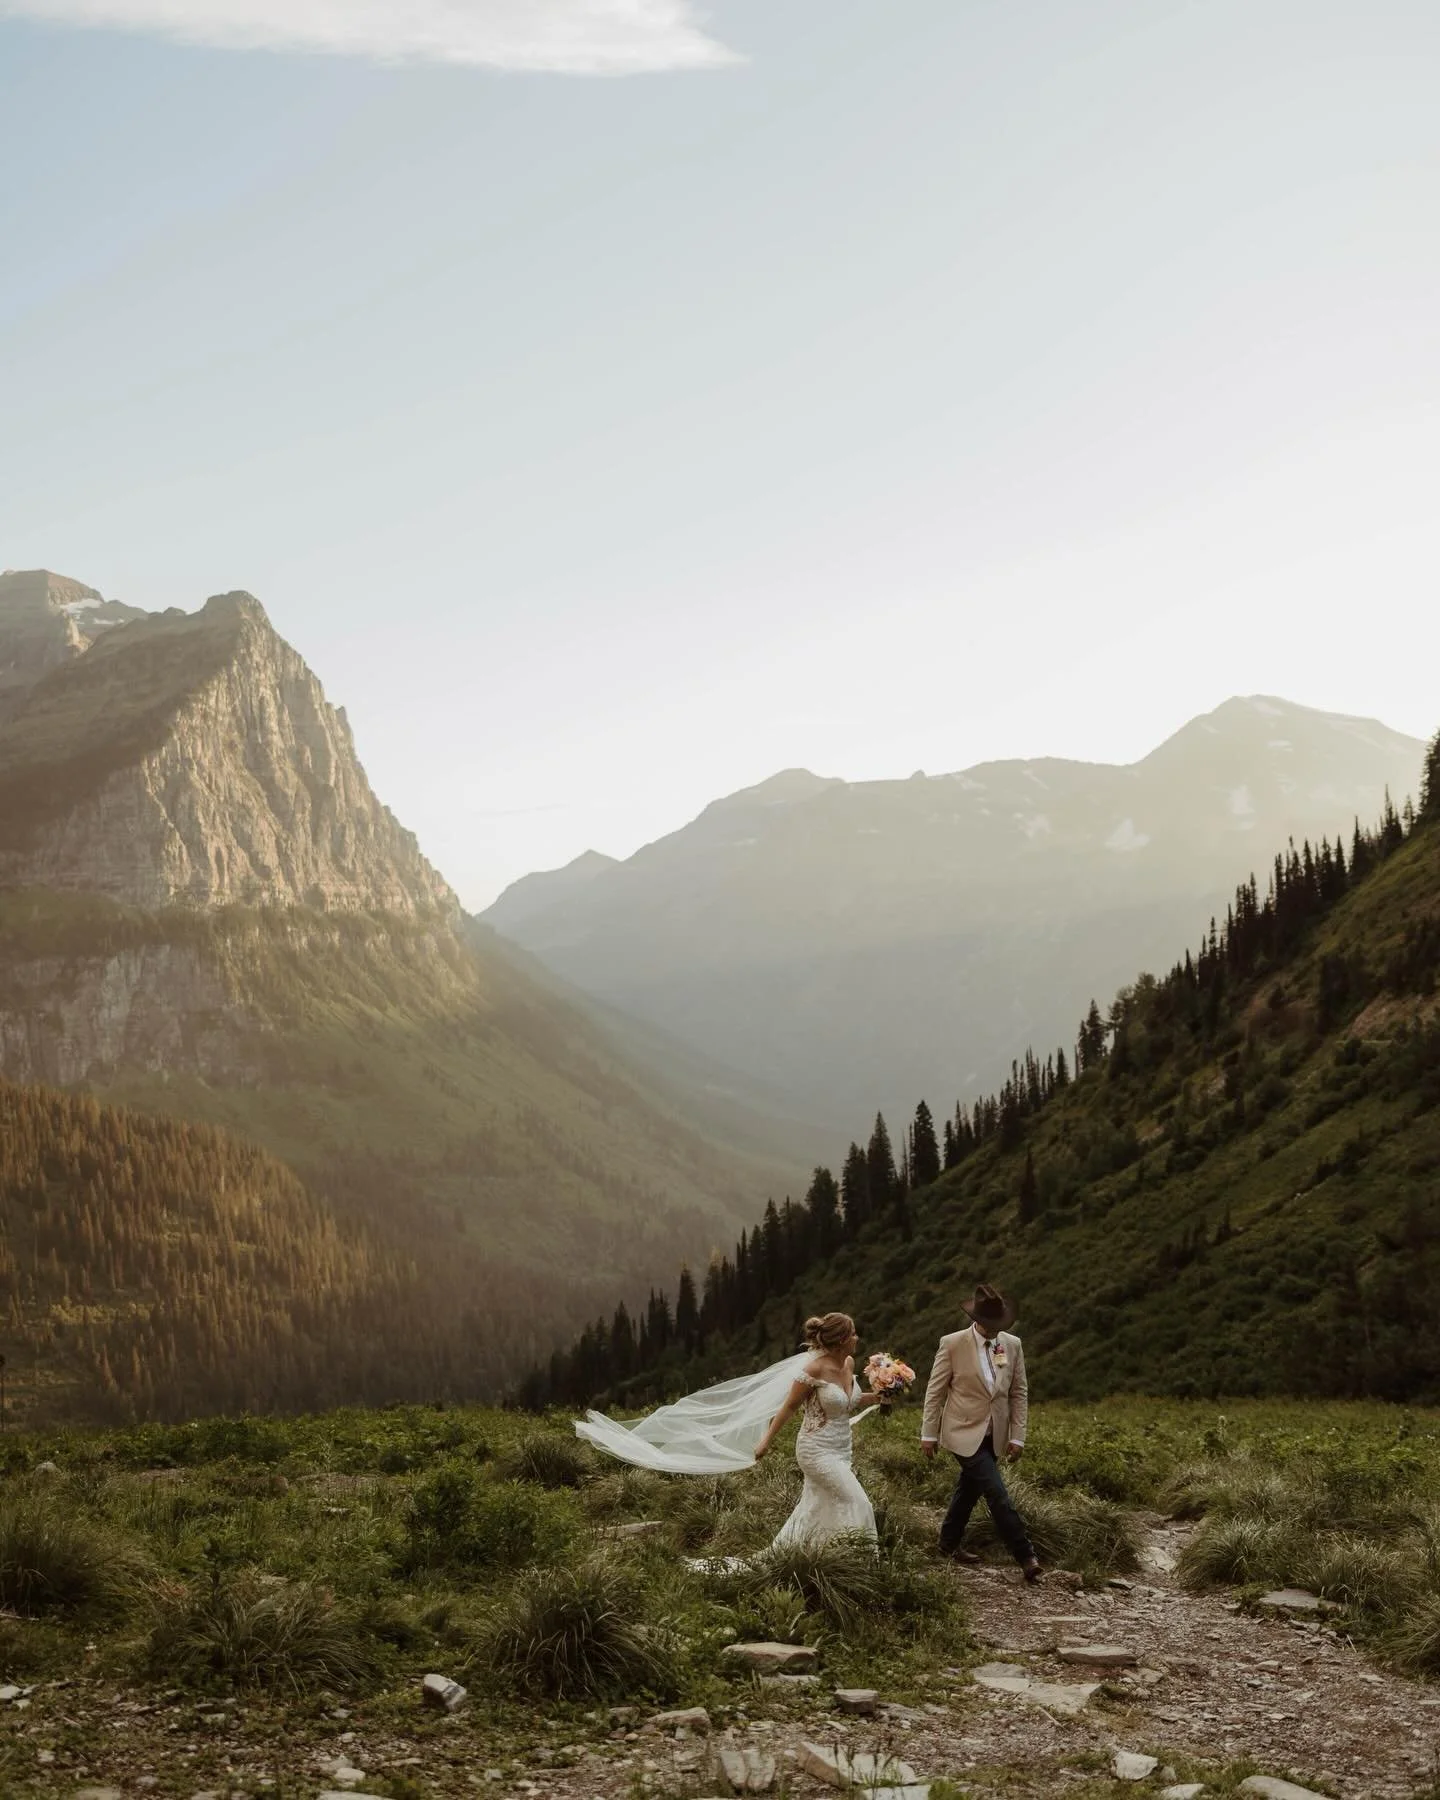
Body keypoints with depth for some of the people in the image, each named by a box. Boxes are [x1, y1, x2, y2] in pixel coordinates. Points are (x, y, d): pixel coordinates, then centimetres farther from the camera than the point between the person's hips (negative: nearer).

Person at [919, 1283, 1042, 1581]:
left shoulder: (1013, 1345, 0)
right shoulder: (952, 1344, -12)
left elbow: (1019, 1393, 5)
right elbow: (935, 1392, -5)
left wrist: (1017, 1436, 1)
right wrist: (929, 1434, -3)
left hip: (994, 1435, 5)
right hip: (965, 1433, -5)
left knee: (969, 1489, 17)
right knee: (998, 1495, -11)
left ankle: (949, 1544, 35)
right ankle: (1026, 1556, -6)